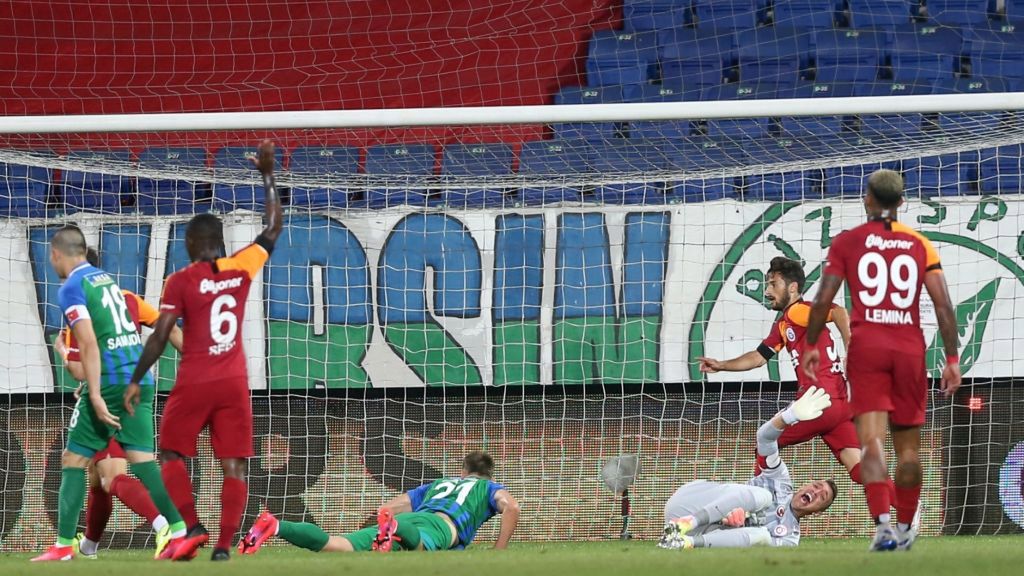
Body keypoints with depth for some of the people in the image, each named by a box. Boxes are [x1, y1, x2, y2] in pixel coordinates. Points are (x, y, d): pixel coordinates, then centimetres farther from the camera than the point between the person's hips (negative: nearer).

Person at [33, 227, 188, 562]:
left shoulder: (71, 288, -6)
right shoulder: (105, 279, 18)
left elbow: (89, 344, -15)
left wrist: (96, 396, -18)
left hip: (111, 383, -7)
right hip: (141, 380, 7)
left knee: (73, 460, 3)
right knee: (143, 459, 1)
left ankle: (64, 546, 1)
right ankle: (179, 533, -12)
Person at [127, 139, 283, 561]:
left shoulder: (181, 281, -6)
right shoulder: (241, 269, 2)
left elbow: (160, 337, -8)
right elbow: (273, 228, 17)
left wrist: (136, 381, -1)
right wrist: (268, 177, 22)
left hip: (193, 384, -2)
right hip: (234, 384, 2)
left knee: (172, 455, 14)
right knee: (233, 466, 1)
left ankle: (193, 526, -2)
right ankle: (224, 543, -8)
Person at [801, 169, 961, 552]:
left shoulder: (847, 242, 3)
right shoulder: (919, 245, 7)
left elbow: (823, 301, -2)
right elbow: (944, 305, 1)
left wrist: (811, 346, 10)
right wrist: (952, 359, 4)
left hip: (867, 346, -2)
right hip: (910, 347, 2)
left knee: (872, 442, -11)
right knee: (908, 445, 15)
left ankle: (883, 524, -29)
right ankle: (904, 528, 25)